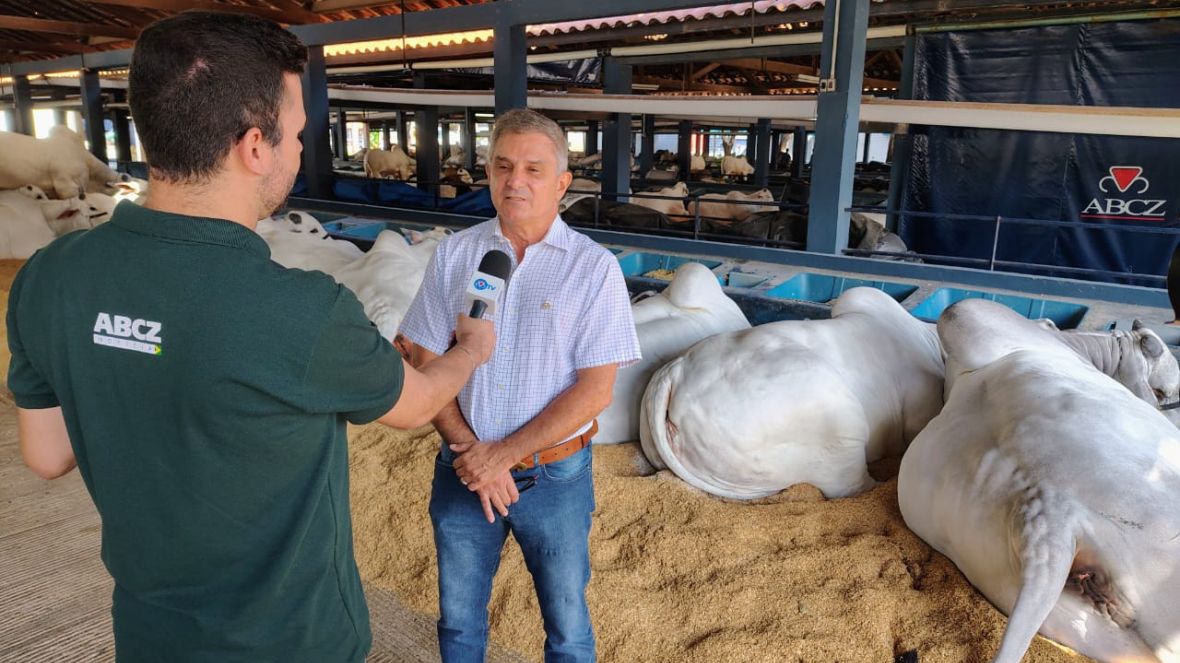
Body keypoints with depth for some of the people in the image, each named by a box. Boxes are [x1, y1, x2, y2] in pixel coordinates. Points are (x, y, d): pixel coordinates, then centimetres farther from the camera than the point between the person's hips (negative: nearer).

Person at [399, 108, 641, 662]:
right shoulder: (454, 254, -2)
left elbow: (595, 389, -13)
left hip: (555, 476, -2)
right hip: (461, 471, 3)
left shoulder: (595, 268, -10)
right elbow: (425, 364, -1)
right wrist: (469, 452, -13)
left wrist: (501, 456, -15)